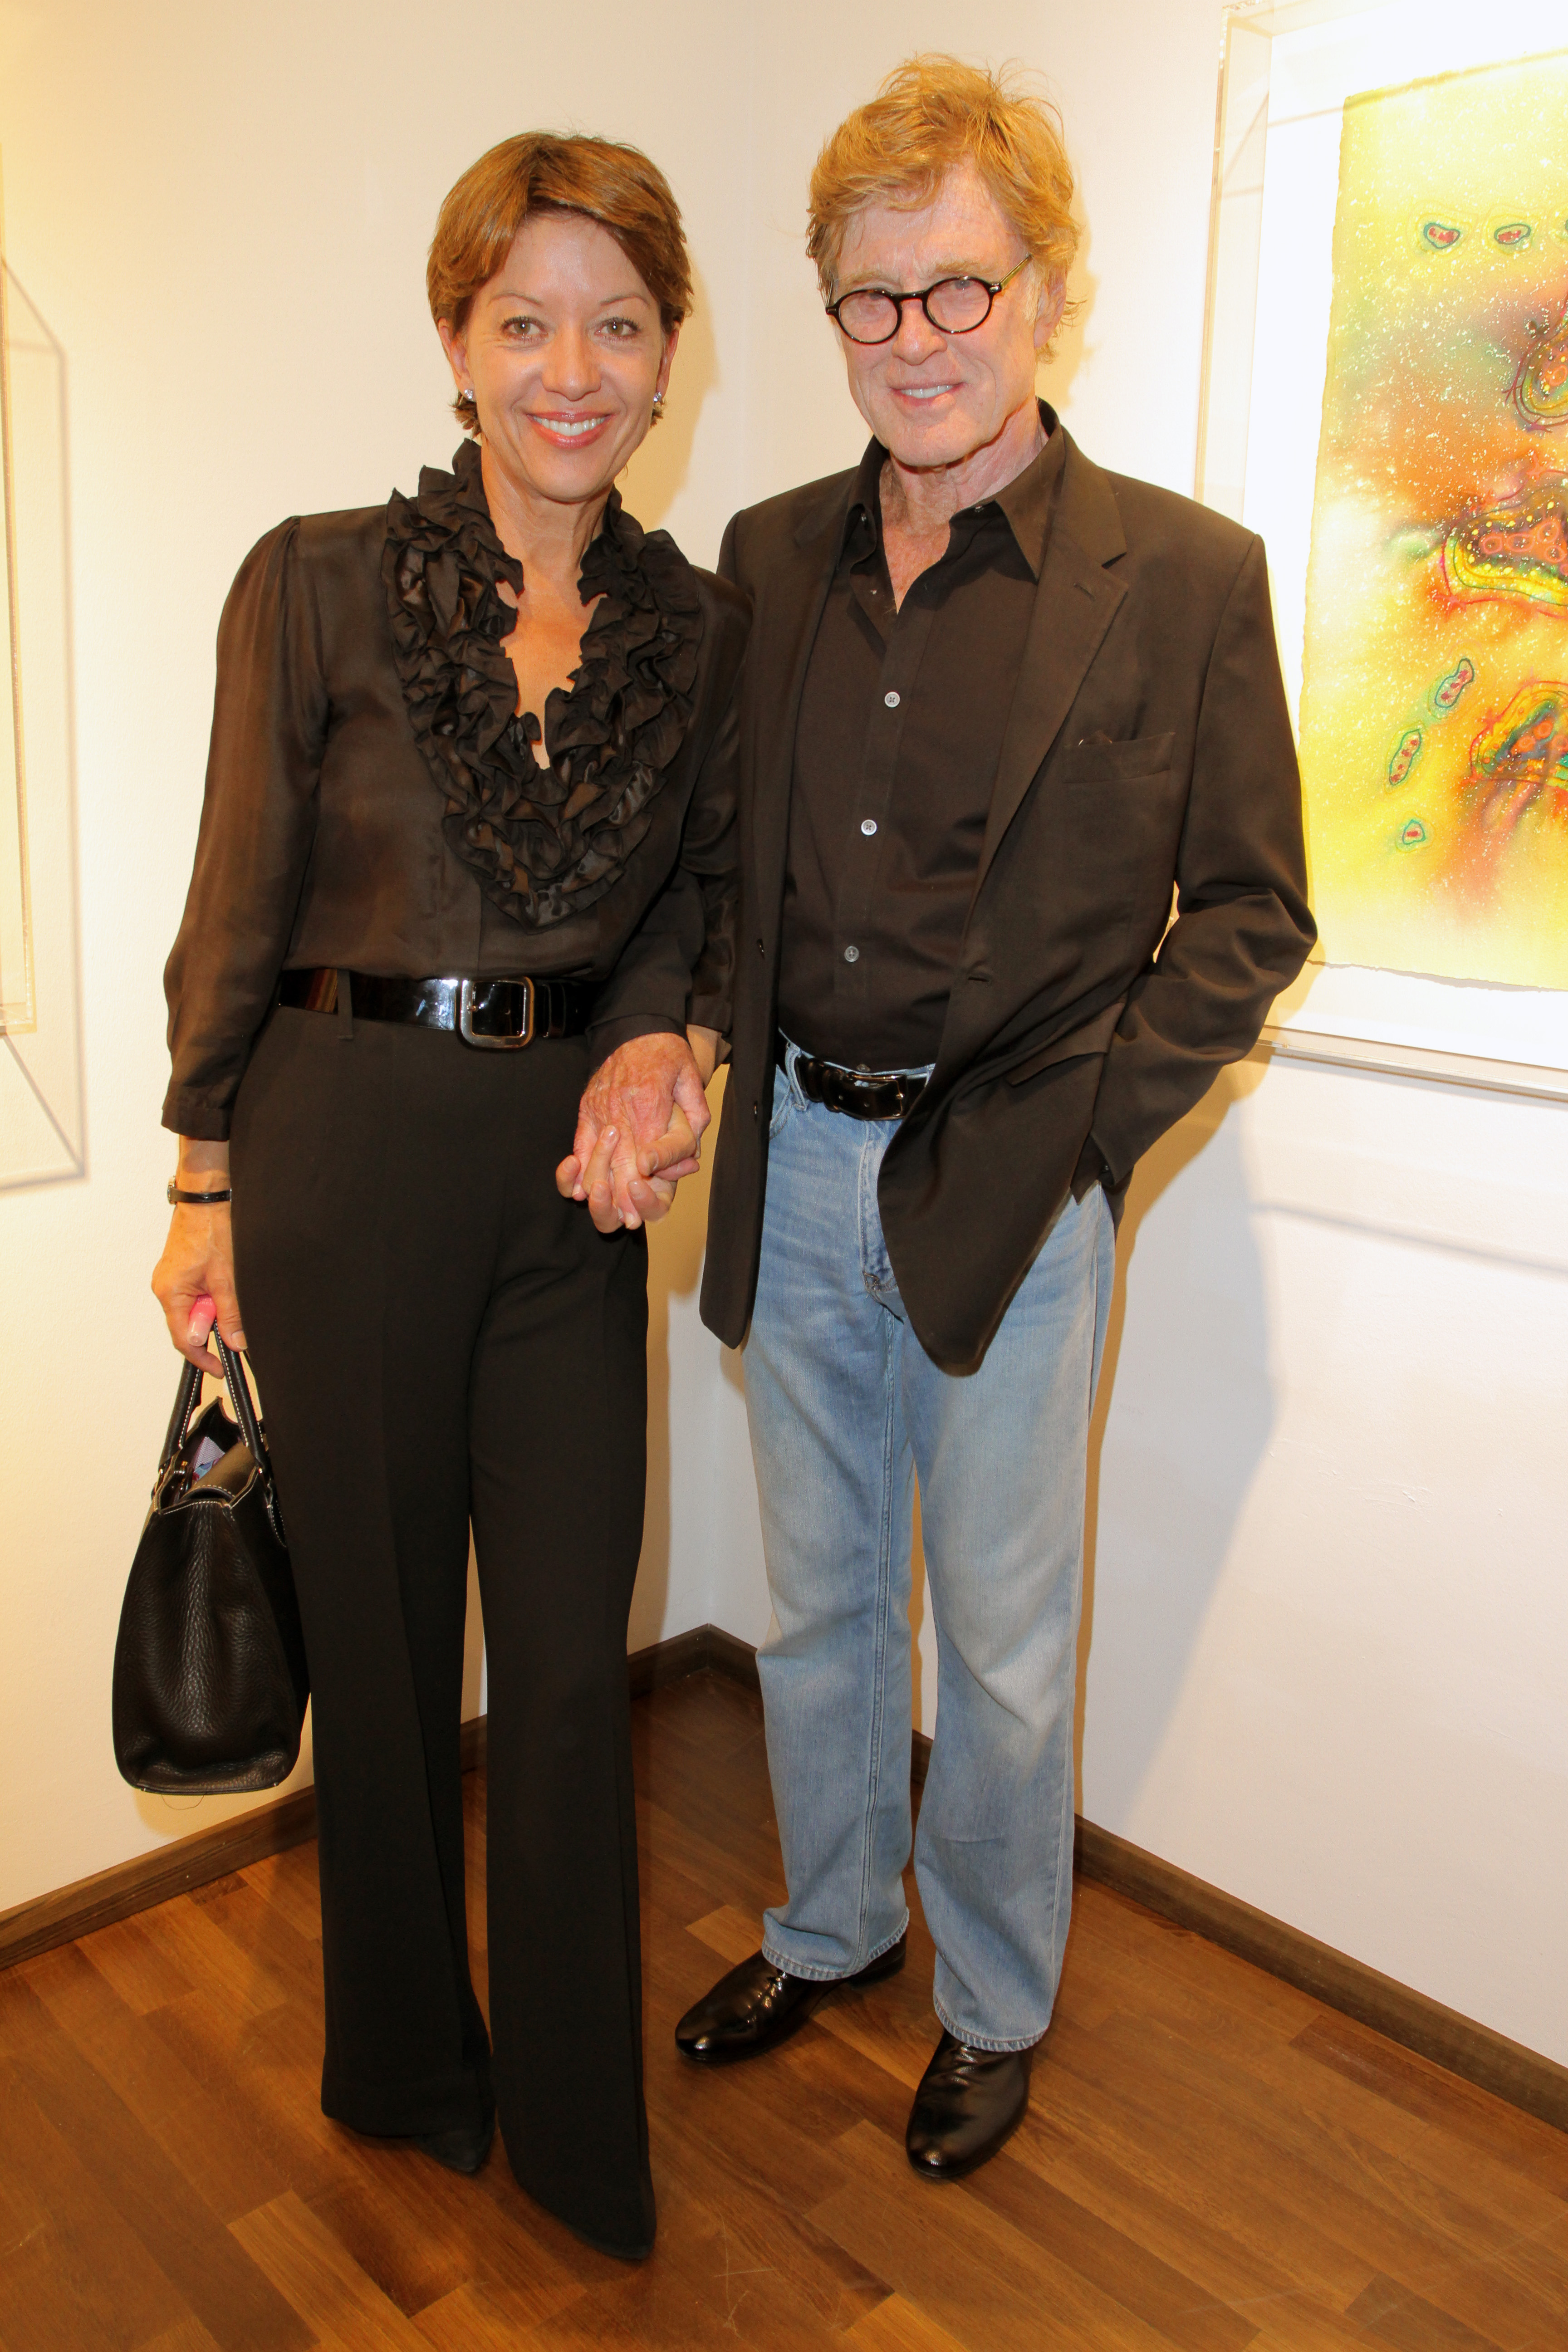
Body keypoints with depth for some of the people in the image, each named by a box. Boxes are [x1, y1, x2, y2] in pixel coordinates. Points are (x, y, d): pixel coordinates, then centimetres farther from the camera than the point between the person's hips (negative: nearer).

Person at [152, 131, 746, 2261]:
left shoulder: (700, 624, 3)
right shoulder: (318, 583, -7)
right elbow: (238, 904, -3)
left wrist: (661, 1034, -8)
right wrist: (208, 1186, 0)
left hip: (572, 1163, 3)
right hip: (350, 1147, -2)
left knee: (573, 1658, 8)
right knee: (380, 1630, 14)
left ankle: (580, 2125, 32)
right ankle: (407, 2064, 41)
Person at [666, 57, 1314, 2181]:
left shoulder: (1186, 578, -7)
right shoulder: (774, 557, 6)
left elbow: (1252, 916, -4)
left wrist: (1082, 1127, -12)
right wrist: (706, 1050, -2)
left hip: (1009, 1190, -4)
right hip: (796, 1167, 4)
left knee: (1002, 1643, 12)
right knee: (816, 1601, 19)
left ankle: (996, 2001, 37)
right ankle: (832, 1924, 43)